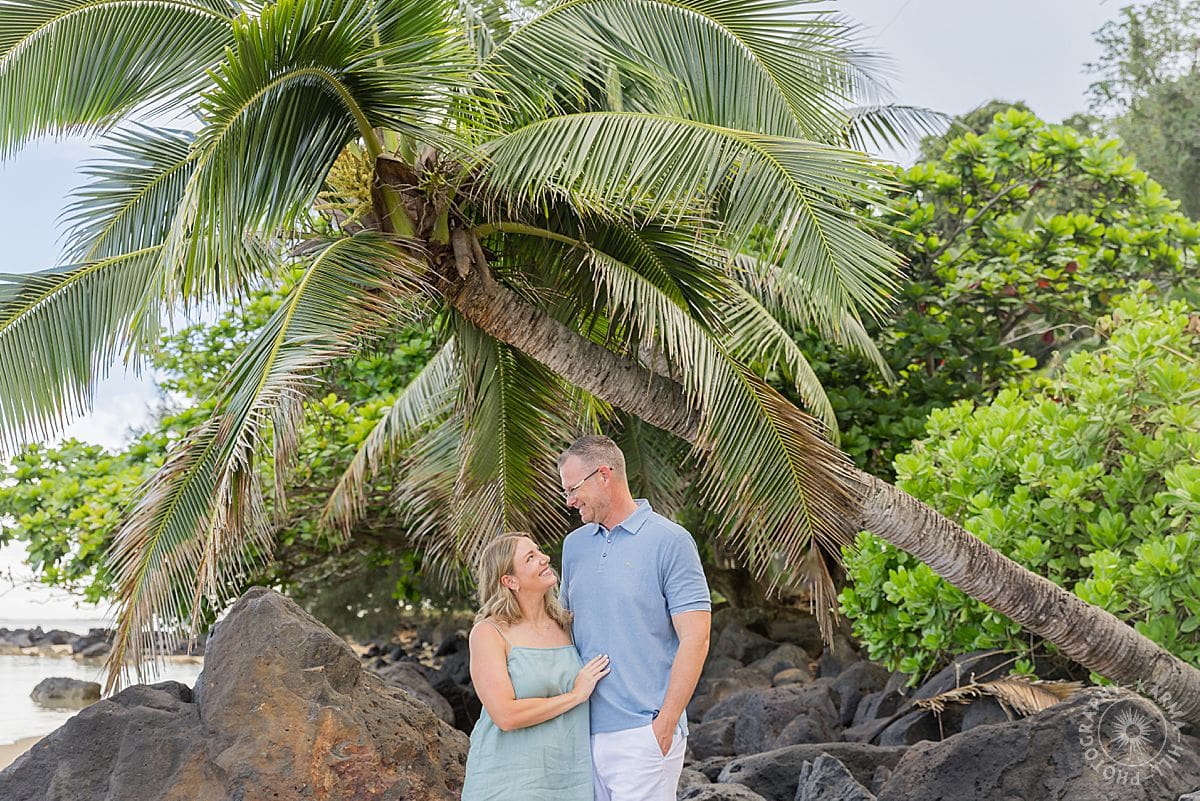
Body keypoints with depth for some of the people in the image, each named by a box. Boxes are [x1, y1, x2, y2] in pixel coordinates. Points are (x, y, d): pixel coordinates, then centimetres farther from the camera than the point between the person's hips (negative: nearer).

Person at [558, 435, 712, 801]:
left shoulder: (670, 541, -6)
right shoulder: (575, 544, 13)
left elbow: (695, 639, -10)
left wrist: (664, 725, -15)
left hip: (643, 733, -6)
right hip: (585, 731, 6)